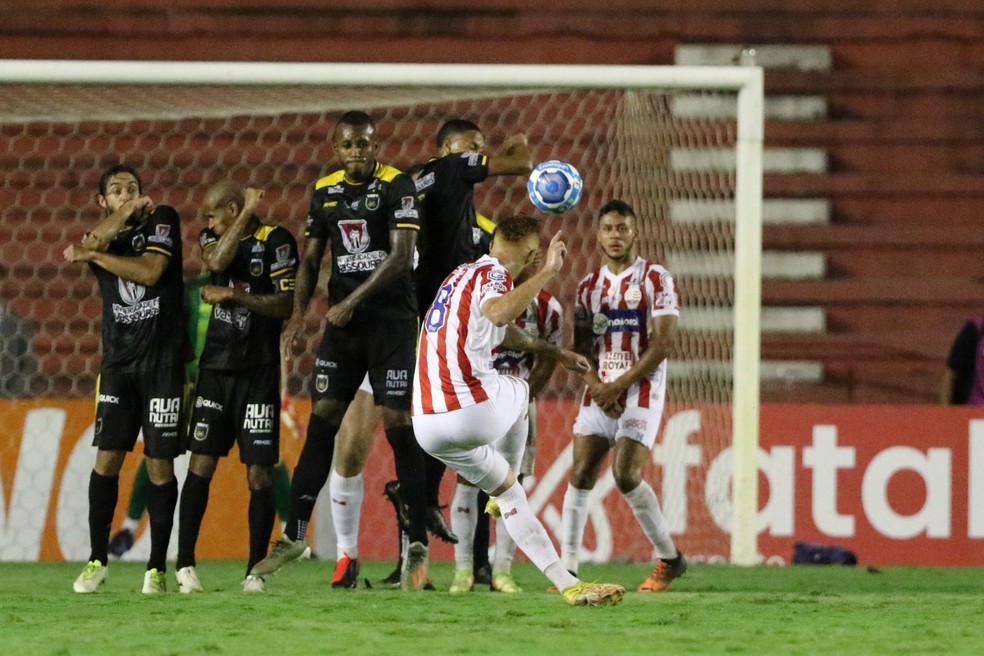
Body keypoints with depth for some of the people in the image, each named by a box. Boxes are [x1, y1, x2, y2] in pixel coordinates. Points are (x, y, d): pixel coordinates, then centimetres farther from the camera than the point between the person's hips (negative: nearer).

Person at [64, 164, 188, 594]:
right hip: (118, 361, 3)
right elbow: (85, 248, -13)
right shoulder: (103, 233, 11)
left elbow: (150, 271, -12)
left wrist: (94, 254, -8)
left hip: (162, 361, -3)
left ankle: (157, 566, 3)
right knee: (107, 458, -5)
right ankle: (97, 561, 2)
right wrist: (122, 216, -18)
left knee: (160, 464, -3)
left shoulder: (161, 220, 3)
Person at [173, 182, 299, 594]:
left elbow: (286, 306, -10)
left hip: (259, 370, -4)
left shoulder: (276, 241, -4)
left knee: (260, 473, -4)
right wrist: (247, 215, -11)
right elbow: (216, 261, -15)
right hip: (216, 366, 4)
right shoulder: (212, 237, 9)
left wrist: (235, 296, -17)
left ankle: (255, 570, 4)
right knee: (201, 464, -2)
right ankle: (185, 565, 1)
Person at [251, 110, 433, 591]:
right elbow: (311, 259, 15)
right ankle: (294, 534, 7)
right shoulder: (324, 191, 10)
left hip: (393, 321, -5)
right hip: (343, 323, 5)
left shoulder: (397, 187, -7)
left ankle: (418, 546, -4)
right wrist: (299, 313, 2)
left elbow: (401, 256, -16)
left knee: (399, 425, -8)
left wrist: (353, 301, -20)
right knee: (321, 421, 2)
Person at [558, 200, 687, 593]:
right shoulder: (588, 287, 12)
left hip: (641, 390, -5)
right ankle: (567, 569, -5)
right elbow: (580, 346, 11)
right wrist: (595, 383, -9)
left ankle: (669, 559, 3)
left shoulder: (656, 281, -4)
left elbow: (662, 343, -10)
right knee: (580, 474, -6)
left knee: (626, 475, -15)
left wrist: (620, 385, -14)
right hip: (600, 393, 5)